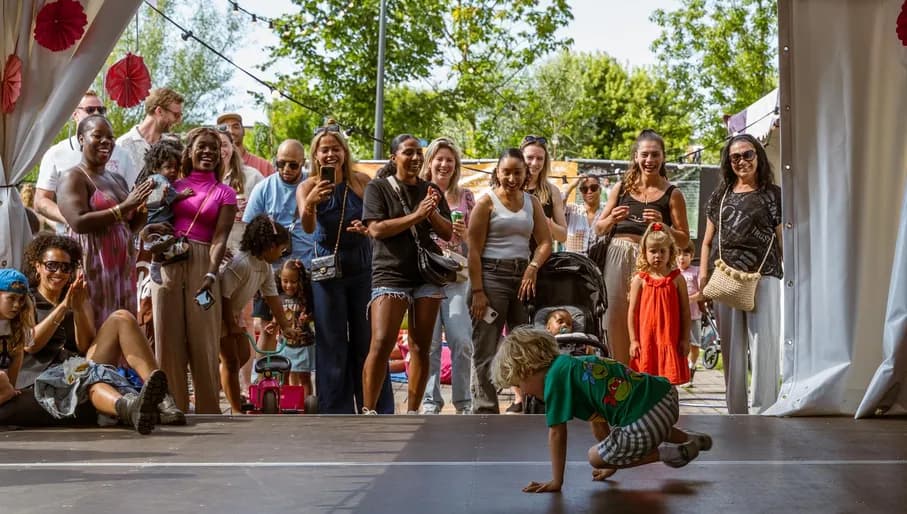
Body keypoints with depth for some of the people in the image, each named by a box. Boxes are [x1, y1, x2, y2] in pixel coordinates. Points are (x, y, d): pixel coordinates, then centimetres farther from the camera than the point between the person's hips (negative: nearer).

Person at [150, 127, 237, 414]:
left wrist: (211, 274, -14)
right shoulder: (175, 186, 14)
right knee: (169, 339, 2)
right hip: (168, 264, 2)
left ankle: (208, 411, 7)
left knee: (203, 341, -2)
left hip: (202, 265, -2)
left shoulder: (225, 194, 8)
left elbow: (219, 238, -3)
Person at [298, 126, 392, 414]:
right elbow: (308, 228, -21)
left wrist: (369, 228, -19)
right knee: (332, 344, 3)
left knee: (367, 341, 6)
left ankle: (375, 409, 15)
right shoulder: (309, 186, -5)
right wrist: (310, 204, -42)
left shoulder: (362, 182, -2)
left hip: (362, 268, 1)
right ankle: (336, 410, 10)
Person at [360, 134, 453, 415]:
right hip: (390, 274, -4)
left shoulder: (431, 190, 15)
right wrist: (416, 215, -15)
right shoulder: (378, 188, 3)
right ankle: (368, 411, -7)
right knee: (381, 344, -14)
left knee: (421, 348, 1)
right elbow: (376, 229, -10)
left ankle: (412, 411, 8)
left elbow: (447, 233, 11)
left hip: (427, 275, 4)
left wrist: (432, 213, -8)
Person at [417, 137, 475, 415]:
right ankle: (430, 402, 9)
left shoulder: (465, 196, 12)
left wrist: (465, 233, -5)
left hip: (457, 275, 1)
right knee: (429, 342, -1)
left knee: (461, 340, -7)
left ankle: (463, 402, 6)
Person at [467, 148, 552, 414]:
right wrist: (477, 291, -14)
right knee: (486, 348, -3)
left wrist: (532, 268, -11)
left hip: (523, 275, 5)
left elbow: (545, 242, 8)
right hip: (492, 275, -4)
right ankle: (484, 409, 2)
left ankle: (526, 402, 15)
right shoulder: (487, 202, -2)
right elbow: (474, 249, -7)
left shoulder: (532, 202, 12)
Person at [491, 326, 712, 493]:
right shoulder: (573, 365, 20)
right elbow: (598, 421, 28)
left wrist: (556, 482, 5)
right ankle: (690, 439, 37)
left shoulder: (555, 377, -6)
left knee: (595, 458, 12)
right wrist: (611, 464, 36)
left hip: (644, 423, -9)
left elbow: (556, 434, -4)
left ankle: (667, 454, 6)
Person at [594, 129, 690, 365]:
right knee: (615, 319, -4)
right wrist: (612, 219, -5)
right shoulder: (621, 188, 13)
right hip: (617, 259, 2)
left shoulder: (672, 194, 5)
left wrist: (661, 225, -12)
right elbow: (598, 229, 16)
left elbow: (684, 239, 5)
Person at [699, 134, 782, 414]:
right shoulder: (720, 196, 17)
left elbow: (783, 241, 5)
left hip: (763, 277, -3)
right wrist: (703, 277, 8)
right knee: (732, 349, 7)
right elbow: (707, 241, 19)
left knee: (764, 347, -7)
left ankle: (762, 412, -3)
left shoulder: (773, 195, 8)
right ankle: (736, 411, 15)